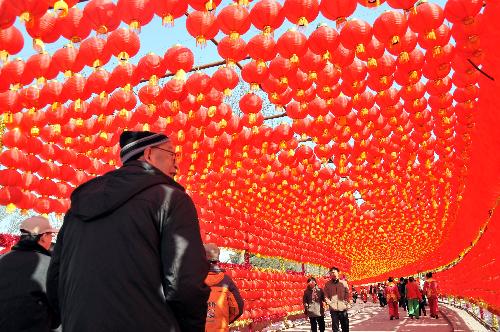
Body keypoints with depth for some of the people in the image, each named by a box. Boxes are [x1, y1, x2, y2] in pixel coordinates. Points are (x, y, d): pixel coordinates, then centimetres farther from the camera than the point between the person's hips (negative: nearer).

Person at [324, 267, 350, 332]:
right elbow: (326, 295, 3)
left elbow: (347, 294, 5)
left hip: (343, 308, 0)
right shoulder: (328, 284, 3)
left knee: (345, 327, 8)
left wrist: (347, 303, -5)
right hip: (333, 309, 0)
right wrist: (329, 303, -10)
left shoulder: (343, 283, 3)